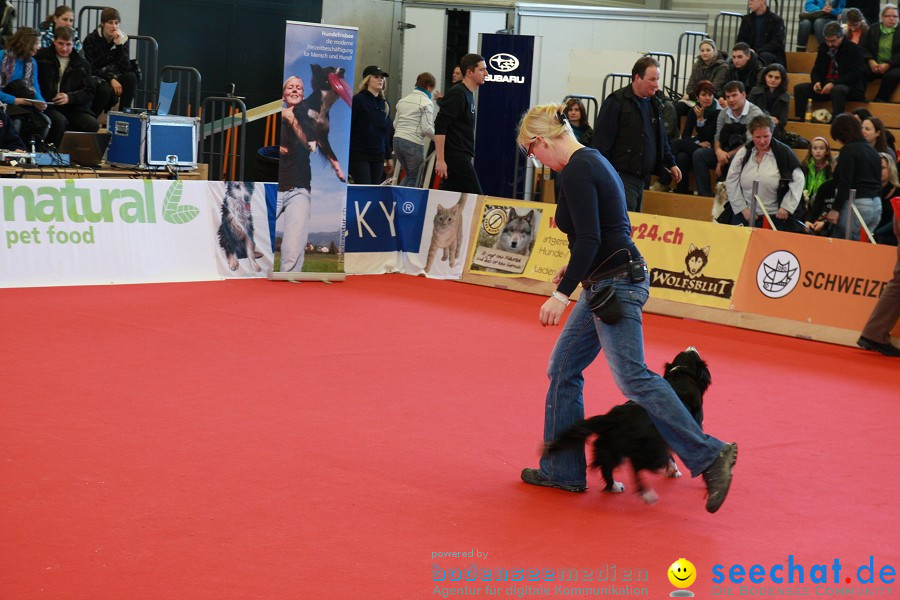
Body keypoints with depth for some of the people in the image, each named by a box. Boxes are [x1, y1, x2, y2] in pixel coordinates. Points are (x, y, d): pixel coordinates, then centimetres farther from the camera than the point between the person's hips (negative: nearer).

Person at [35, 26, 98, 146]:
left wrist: (70, 97, -11)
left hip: (73, 107, 3)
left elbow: (89, 92, 9)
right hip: (47, 105, -3)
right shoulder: (41, 57, 8)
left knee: (93, 125, -24)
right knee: (59, 120, -35)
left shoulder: (82, 64, 15)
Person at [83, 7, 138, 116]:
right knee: (106, 90, -36)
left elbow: (125, 68, -10)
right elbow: (90, 69, -13)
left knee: (131, 77, -27)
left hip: (114, 78, 4)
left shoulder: (122, 39, 1)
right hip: (95, 78, -4)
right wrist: (110, 79, -24)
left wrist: (119, 45, -19)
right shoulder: (91, 39, -7)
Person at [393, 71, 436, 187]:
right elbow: (427, 129, -12)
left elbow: (395, 124, 16)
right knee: (413, 179, 6)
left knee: (409, 176, 21)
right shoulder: (427, 103, -6)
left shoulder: (403, 100, 14)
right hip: (414, 142, -7)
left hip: (397, 139, 7)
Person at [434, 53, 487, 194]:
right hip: (455, 157, -9)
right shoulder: (457, 94, -12)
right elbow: (440, 127, -18)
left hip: (461, 158, 9)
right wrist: (440, 160, -23)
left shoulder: (469, 95, 18)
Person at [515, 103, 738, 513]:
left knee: (632, 377, -13)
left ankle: (710, 456, -11)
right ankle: (563, 471, 17)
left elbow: (589, 240, -23)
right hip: (607, 282, 11)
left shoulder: (575, 172, -15)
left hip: (614, 283, -11)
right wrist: (574, 269, 30)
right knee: (563, 369, 12)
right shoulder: (592, 161, 15)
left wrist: (562, 294, -23)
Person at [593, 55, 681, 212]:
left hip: (642, 178, 8)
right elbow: (601, 139, -12)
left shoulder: (654, 104, 17)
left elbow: (661, 139, 28)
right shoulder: (617, 102, -8)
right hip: (622, 175, -8)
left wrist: (671, 164, 25)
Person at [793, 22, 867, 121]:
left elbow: (855, 74, -13)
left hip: (850, 87, -6)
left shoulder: (854, 49, -4)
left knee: (837, 90, -41)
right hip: (826, 86, 6)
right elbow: (816, 71, 17)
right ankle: (799, 120, -18)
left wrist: (833, 83, -24)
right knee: (799, 88, -13)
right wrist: (816, 82, -8)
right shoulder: (823, 49, 13)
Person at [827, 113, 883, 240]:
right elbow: (878, 183, 19)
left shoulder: (848, 150, -8)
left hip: (856, 205, -9)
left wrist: (835, 209, -15)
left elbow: (845, 184, -15)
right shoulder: (874, 152, 17)